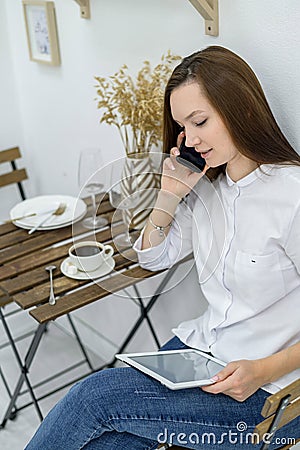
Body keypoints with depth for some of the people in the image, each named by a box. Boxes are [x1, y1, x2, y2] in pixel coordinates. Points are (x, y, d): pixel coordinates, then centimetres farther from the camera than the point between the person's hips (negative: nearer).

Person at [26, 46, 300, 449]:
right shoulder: (205, 186, 5)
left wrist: (264, 371, -24)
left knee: (97, 396, -15)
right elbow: (153, 257, 14)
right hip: (202, 345, 6)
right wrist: (170, 195, 0)